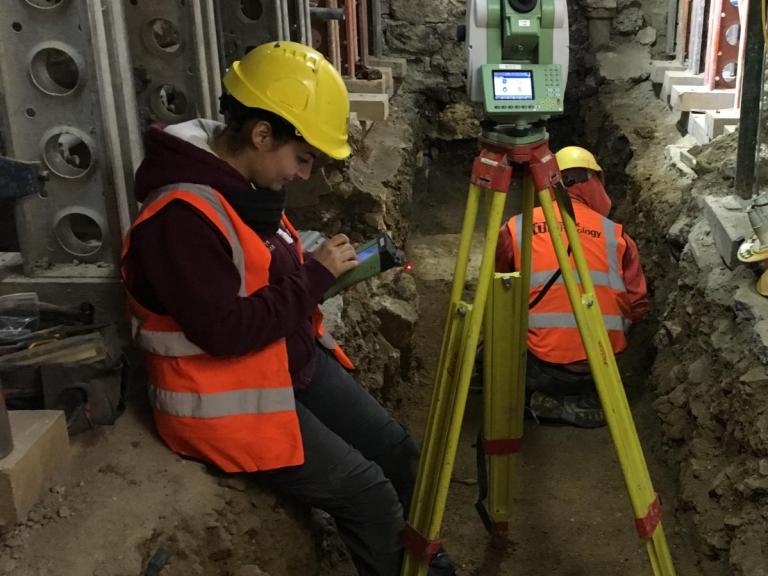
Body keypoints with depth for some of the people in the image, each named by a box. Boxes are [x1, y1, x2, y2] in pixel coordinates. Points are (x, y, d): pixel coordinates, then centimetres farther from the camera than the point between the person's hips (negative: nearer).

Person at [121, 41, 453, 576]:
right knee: (366, 491, -12)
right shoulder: (181, 215, -26)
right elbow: (226, 331, -29)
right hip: (232, 396, -9)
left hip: (296, 363, 9)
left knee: (395, 446, 9)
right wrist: (316, 275, -20)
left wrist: (323, 267, 0)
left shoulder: (251, 184, 3)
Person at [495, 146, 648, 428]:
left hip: (539, 368, -2)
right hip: (599, 367, 3)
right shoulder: (615, 234, 2)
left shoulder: (516, 228, 2)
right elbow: (636, 305, 3)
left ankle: (545, 399, 6)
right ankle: (583, 401, 5)